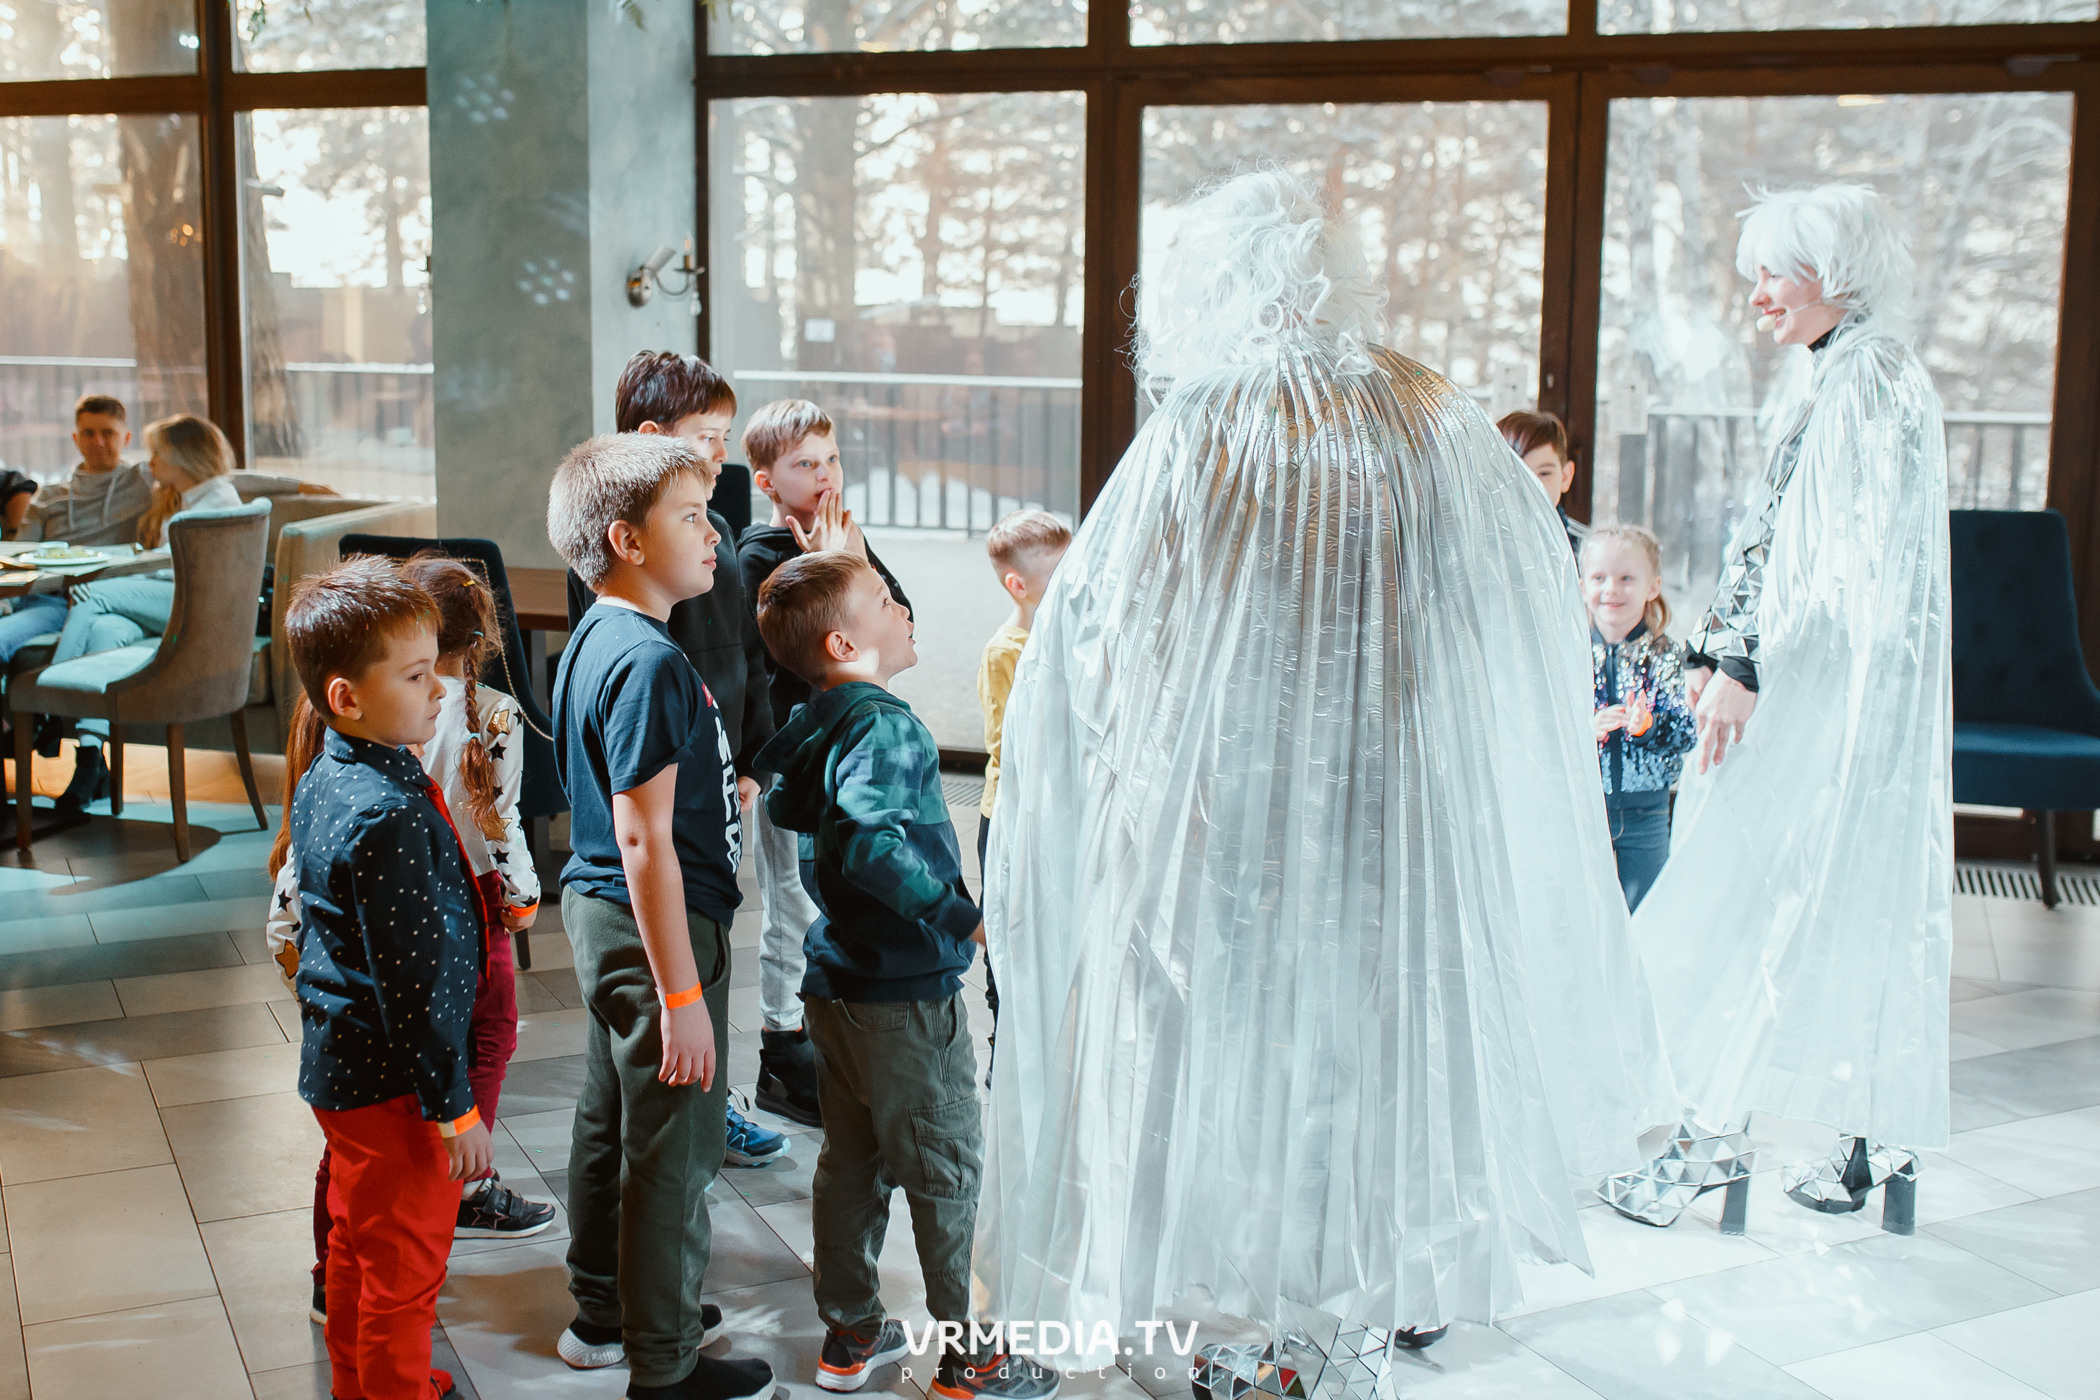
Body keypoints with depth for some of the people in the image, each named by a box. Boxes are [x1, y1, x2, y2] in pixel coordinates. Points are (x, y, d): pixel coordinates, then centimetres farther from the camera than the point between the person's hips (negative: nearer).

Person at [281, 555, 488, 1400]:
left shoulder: (324, 782, 4)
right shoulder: (390, 815, -27)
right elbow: (414, 974, -26)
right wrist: (453, 1107, -20)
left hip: (338, 1061, 10)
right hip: (394, 1078, -10)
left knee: (357, 1242, 24)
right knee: (405, 1268, 6)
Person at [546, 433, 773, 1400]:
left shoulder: (592, 642, 7)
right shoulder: (650, 663, -23)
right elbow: (645, 841, -25)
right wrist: (681, 996, -23)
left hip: (598, 914, 10)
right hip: (655, 928, -10)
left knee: (610, 1124, 21)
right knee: (673, 1150, 3)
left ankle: (603, 1313, 38)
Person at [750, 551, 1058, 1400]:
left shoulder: (817, 724, 7)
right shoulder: (884, 726, -22)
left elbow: (787, 807, 24)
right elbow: (868, 839, -38)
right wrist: (958, 911, -29)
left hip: (840, 980, 9)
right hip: (905, 995, -9)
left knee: (852, 1162, 17)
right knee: (946, 1172, 4)